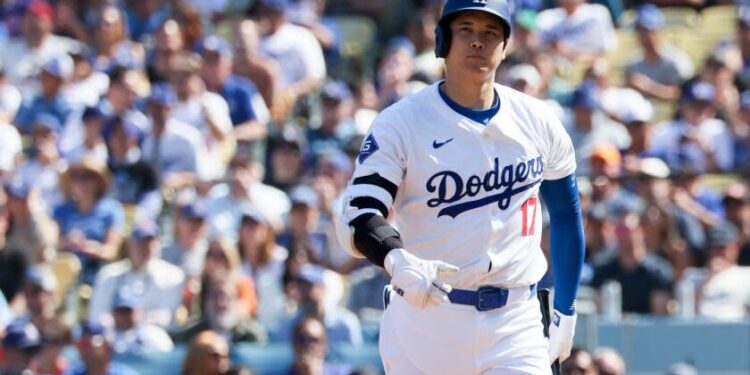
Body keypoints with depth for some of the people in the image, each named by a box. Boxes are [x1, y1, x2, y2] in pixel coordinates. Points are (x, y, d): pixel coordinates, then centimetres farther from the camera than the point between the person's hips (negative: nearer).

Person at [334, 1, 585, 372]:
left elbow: (566, 215, 18)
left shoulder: (537, 122, 6)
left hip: (514, 324, 2)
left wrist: (565, 310, 16)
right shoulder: (400, 123, -5)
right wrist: (397, 260, -37)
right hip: (424, 321, -2)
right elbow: (359, 217, -16)